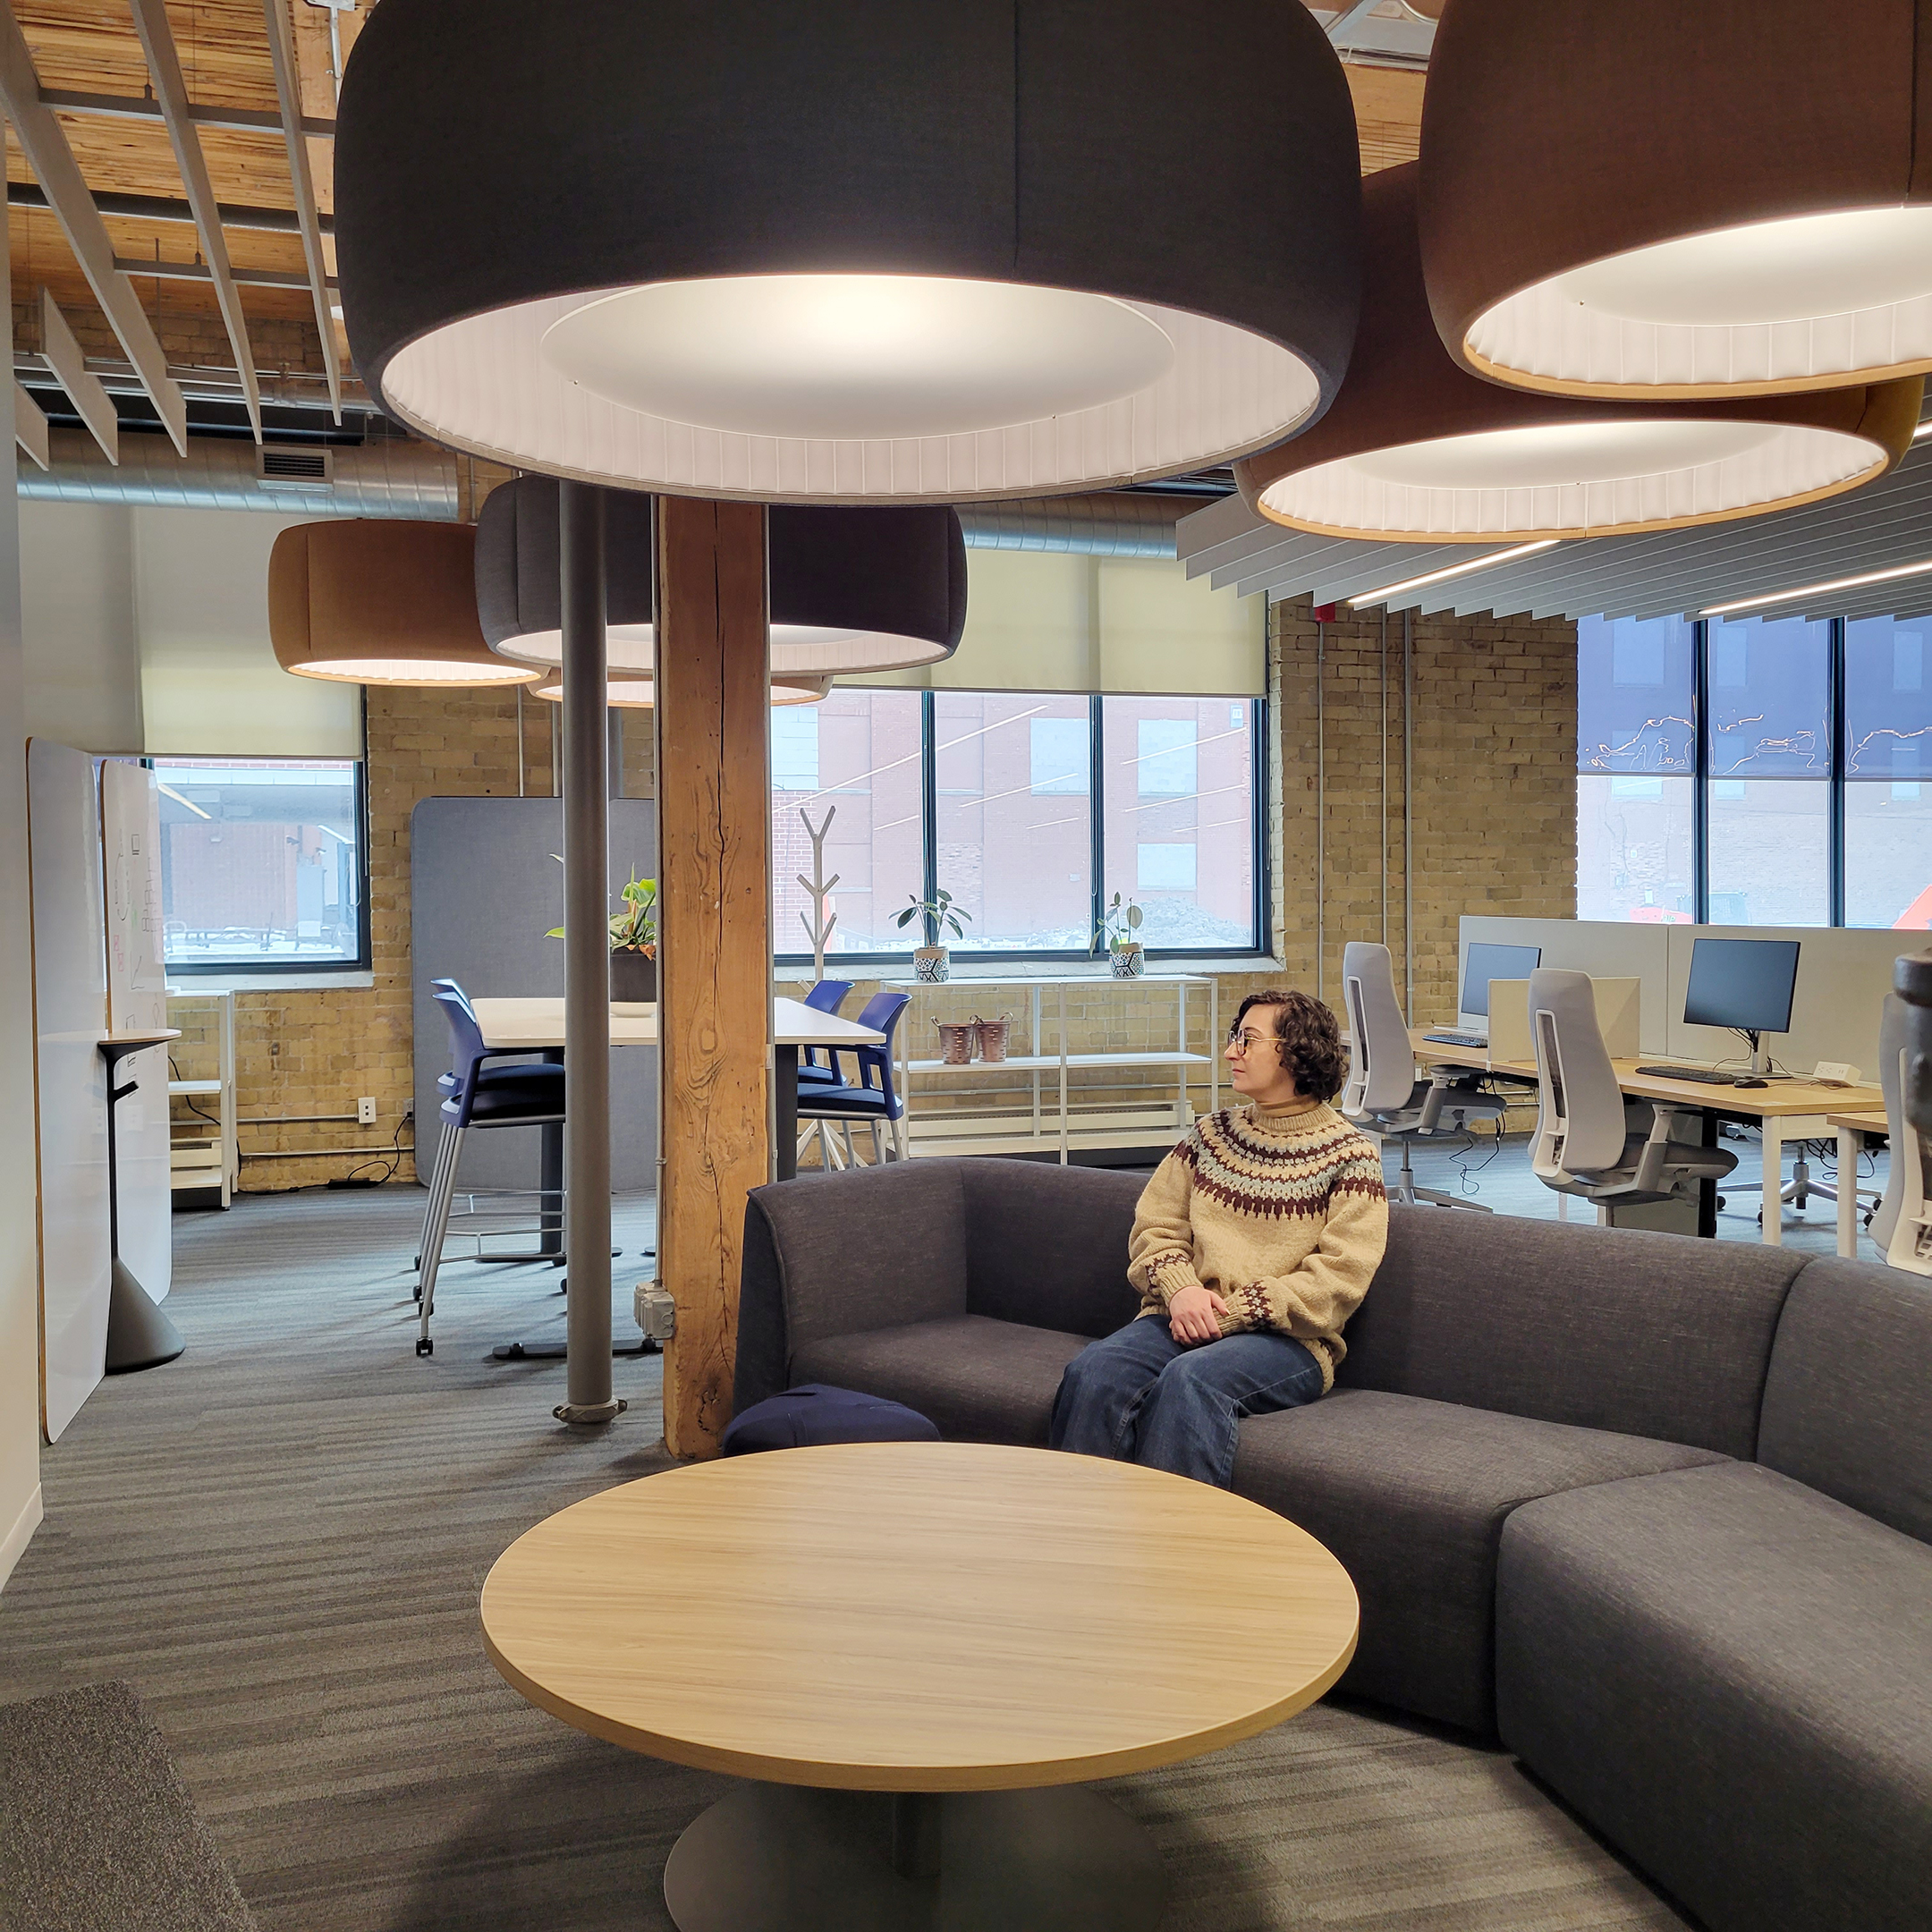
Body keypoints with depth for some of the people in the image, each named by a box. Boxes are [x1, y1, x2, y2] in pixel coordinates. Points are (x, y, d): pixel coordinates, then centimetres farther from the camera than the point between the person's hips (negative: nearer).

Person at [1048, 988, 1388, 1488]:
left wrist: (1234, 1311, -13)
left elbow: (1340, 1278, -6)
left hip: (1287, 1339, -4)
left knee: (1190, 1378, -36)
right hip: (1182, 1320, 4)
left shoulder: (1350, 1153, 3)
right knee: (1092, 1370, -26)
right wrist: (1180, 1289, -9)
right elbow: (1154, 1228, 14)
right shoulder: (1210, 1134, 18)